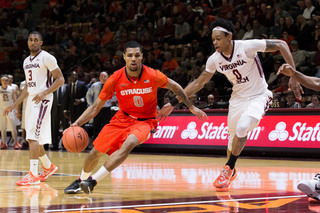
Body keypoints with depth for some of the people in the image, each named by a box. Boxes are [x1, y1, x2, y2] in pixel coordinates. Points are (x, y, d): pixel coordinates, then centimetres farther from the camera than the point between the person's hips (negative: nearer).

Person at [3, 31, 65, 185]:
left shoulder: (47, 58, -8)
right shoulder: (26, 61, 17)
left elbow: (60, 79, -11)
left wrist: (44, 93, -24)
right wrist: (13, 105, 20)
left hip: (43, 100, -9)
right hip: (31, 100, 9)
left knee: (33, 136, -17)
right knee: (33, 138, 11)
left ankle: (33, 175, -17)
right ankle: (48, 167, 29)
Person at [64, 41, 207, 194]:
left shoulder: (153, 76, -19)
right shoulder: (116, 79, -15)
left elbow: (175, 87, 2)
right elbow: (96, 107, -7)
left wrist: (192, 107, 8)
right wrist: (76, 124, -20)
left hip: (145, 120, -2)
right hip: (123, 118, 3)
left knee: (129, 143, -33)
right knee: (96, 151, -1)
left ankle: (93, 180, -27)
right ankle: (82, 180, 32)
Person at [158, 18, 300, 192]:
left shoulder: (247, 47, -23)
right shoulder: (215, 60, -7)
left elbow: (281, 44, -16)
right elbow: (198, 83, 4)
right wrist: (173, 103, 1)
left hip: (258, 96, -5)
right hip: (238, 98, 5)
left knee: (242, 127, -28)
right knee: (233, 138, 10)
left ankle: (228, 168, -9)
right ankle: (231, 172, 39)